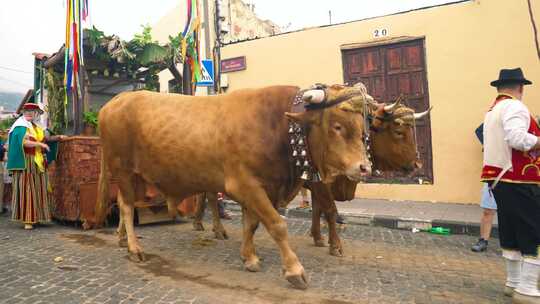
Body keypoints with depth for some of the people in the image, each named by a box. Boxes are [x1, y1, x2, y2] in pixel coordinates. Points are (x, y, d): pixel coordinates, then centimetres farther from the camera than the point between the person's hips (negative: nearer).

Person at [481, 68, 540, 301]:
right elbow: (517, 138, -26)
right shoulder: (514, 107, -11)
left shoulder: (492, 111, 18)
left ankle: (513, 283, 24)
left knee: (510, 232, 15)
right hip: (518, 180, -9)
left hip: (499, 177, 9)